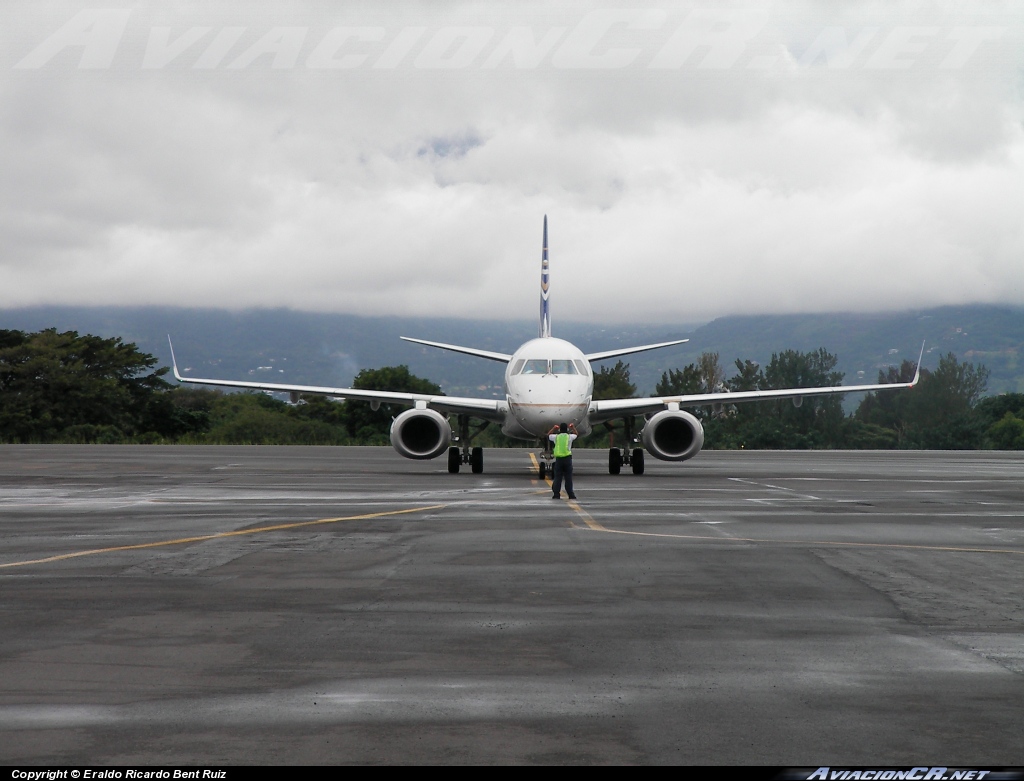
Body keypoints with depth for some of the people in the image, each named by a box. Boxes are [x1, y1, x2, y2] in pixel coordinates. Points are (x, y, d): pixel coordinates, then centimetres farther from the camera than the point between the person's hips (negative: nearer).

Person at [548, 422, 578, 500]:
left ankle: (556, 494, -2)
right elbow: (576, 434, 24)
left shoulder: (556, 437, 3)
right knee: (568, 477, 1)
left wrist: (554, 428, 33)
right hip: (567, 458, -1)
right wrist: (573, 427, 37)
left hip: (558, 459, 1)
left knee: (557, 477, 4)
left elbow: (548, 435, 24)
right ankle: (570, 494, -2)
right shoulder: (569, 437, 1)